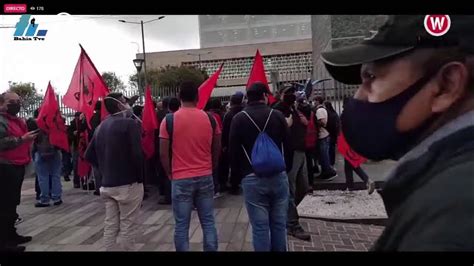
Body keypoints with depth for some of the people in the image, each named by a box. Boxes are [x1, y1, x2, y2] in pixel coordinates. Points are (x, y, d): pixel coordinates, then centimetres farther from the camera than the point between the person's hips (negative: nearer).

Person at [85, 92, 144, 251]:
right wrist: (140, 177, -8)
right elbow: (136, 154, -20)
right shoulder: (130, 123, -11)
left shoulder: (101, 126, 11)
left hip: (107, 184, 7)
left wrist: (105, 171, 16)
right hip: (128, 183, -7)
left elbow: (89, 155, 14)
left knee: (110, 226, 12)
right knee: (126, 226, 2)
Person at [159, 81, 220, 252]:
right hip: (205, 177, 2)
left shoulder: (169, 120, -7)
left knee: (182, 225, 8)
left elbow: (163, 153, -6)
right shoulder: (210, 119, 0)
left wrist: (170, 174, 8)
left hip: (181, 179, -2)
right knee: (208, 222, 13)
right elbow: (217, 149, 6)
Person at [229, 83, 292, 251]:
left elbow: (233, 151, 0)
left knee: (260, 227, 4)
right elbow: (288, 146, 7)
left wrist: (239, 174, 14)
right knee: (279, 224, 13)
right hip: (279, 176, 2)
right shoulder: (277, 115, 2)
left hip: (252, 179, -2)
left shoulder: (239, 119, -2)